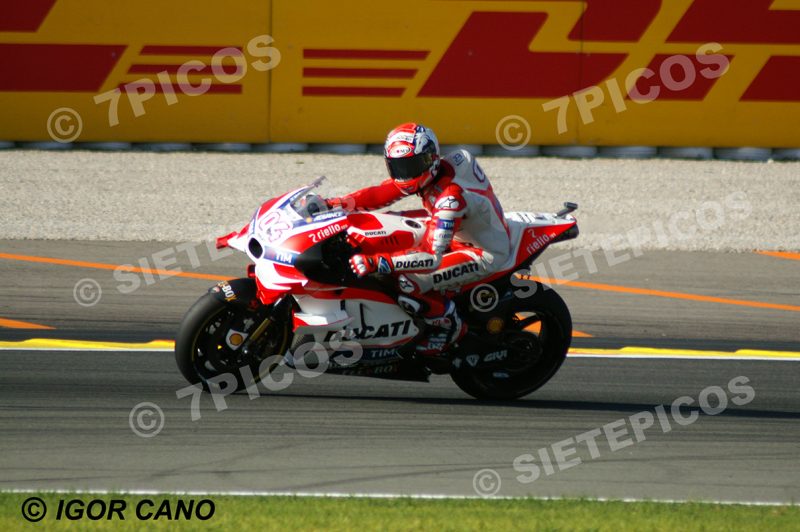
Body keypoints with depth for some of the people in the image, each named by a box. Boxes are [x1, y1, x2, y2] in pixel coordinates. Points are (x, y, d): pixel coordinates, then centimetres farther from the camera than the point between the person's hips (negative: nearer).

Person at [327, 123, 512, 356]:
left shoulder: (450, 195, -34)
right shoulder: (427, 171, -6)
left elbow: (431, 257, -39)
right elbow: (381, 194, -1)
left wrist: (375, 262, -45)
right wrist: (333, 203, -14)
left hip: (486, 253, -10)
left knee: (407, 283, -26)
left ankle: (450, 327, -1)